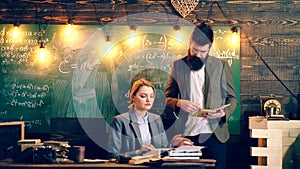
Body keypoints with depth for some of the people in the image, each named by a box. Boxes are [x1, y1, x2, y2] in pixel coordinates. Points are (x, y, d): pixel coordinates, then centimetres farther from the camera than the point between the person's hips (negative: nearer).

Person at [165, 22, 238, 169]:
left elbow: (232, 98, 8)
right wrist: (179, 103, -12)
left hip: (214, 134, -1)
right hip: (186, 135, 1)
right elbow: (168, 98, 11)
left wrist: (224, 113, -13)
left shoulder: (221, 66, 6)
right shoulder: (178, 65, 8)